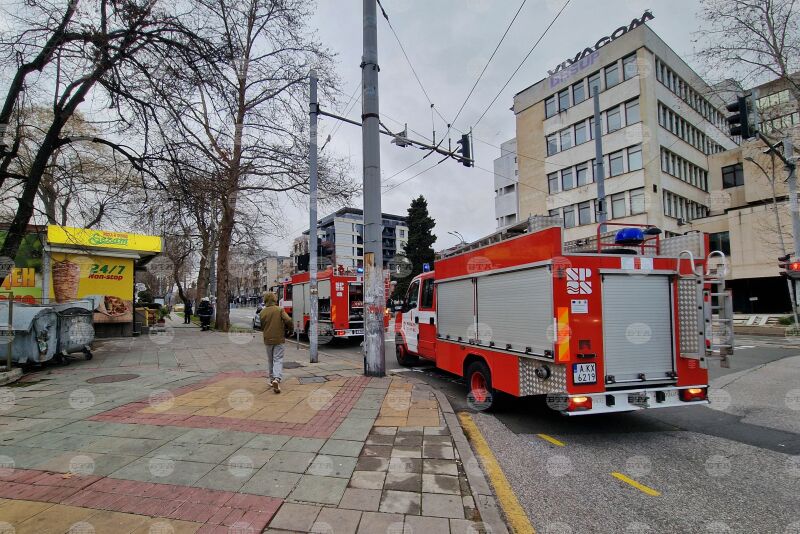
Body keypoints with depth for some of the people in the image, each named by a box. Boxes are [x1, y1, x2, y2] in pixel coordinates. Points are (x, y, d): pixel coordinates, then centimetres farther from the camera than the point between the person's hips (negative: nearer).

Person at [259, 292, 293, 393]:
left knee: (270, 360, 18)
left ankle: (271, 379, 26)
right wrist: (290, 330, -1)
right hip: (279, 339, -3)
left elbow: (262, 326, 7)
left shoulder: (262, 312, 0)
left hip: (268, 339, 3)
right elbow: (288, 321, -18)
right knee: (278, 360, -2)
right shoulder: (280, 310, -8)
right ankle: (277, 379, -20)